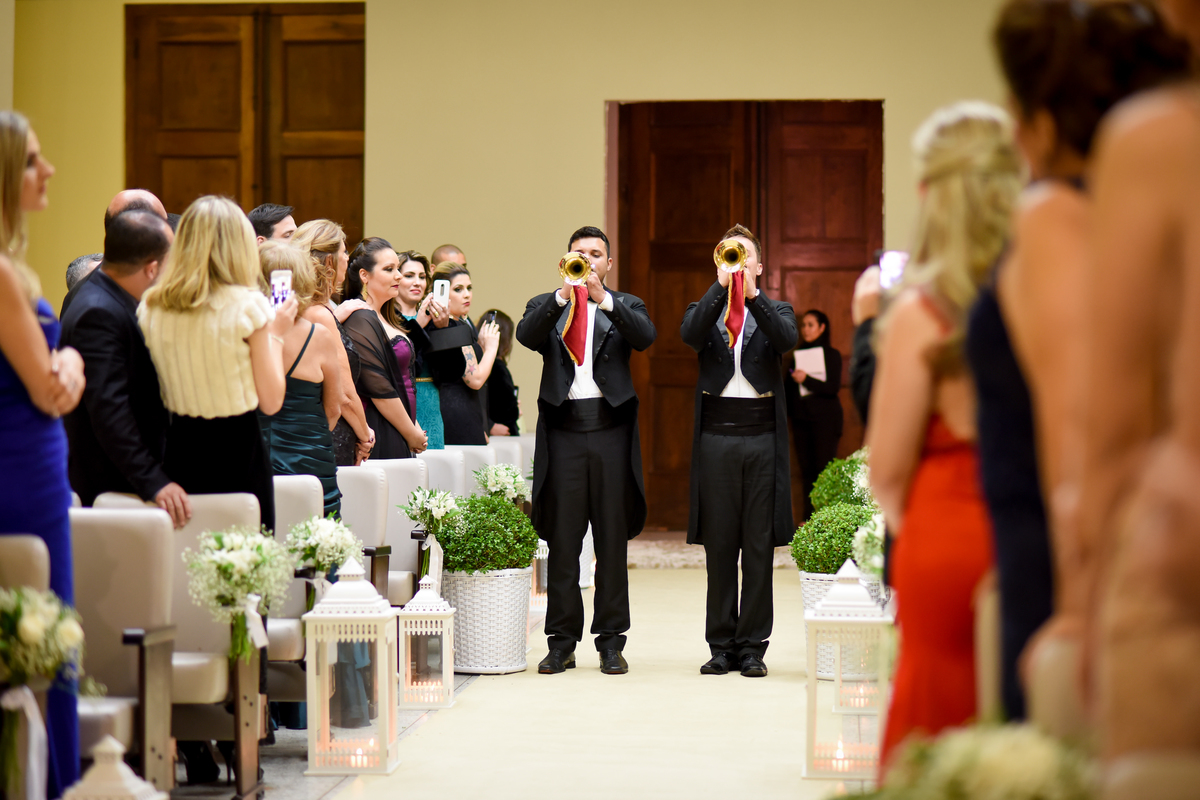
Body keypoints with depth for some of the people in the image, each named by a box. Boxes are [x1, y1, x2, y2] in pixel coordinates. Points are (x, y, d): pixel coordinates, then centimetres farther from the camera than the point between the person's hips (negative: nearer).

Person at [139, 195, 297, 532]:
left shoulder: (150, 307, 1)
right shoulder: (248, 306, -11)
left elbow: (161, 394, 8)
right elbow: (271, 401, -5)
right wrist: (275, 335, 6)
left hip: (181, 449, 4)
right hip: (239, 453, -4)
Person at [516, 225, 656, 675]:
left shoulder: (626, 306, 12)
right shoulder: (546, 305, 12)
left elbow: (646, 337, -10)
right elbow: (526, 335, -9)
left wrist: (603, 298, -21)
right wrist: (564, 294, -21)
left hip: (611, 432, 0)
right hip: (563, 431, 0)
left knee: (613, 540, 2)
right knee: (562, 541, 2)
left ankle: (611, 642, 8)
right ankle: (562, 642, 7)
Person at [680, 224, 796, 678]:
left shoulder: (775, 311, 11)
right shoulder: (705, 310, 12)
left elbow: (787, 339, -11)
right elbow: (690, 334, -11)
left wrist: (753, 293, -21)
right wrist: (722, 286, -17)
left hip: (762, 436, 0)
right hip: (716, 437, 0)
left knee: (759, 547, 0)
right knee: (719, 546, 3)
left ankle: (753, 646, 5)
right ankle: (721, 645, 10)